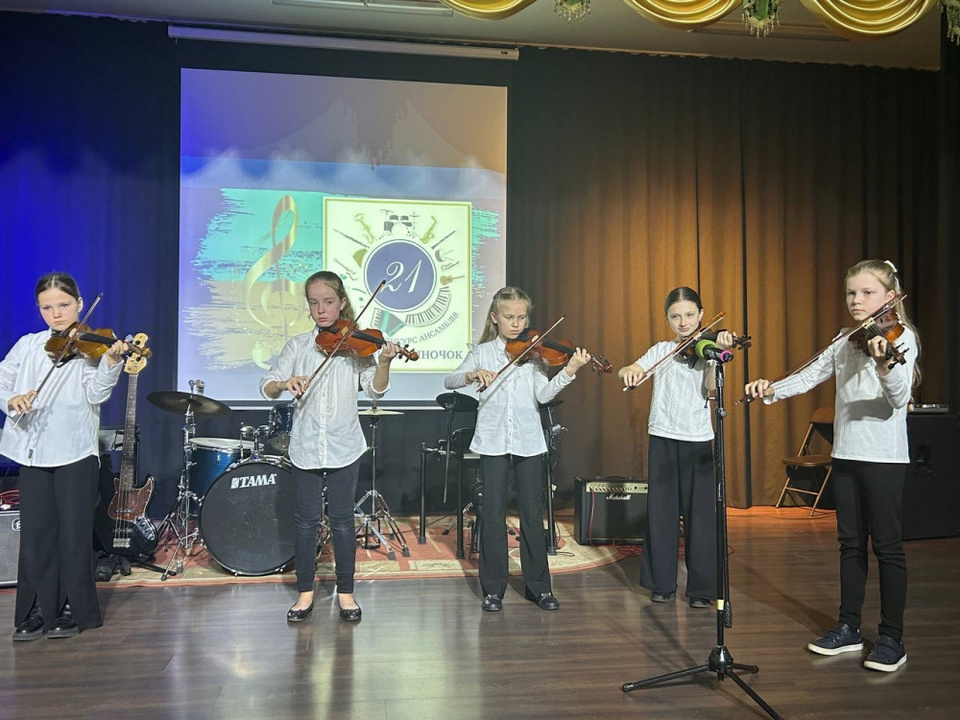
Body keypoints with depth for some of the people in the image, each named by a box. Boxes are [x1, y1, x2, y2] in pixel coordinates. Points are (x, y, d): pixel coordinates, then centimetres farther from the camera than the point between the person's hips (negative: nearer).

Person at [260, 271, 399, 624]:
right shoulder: (298, 345, 4)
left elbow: (375, 390, -9)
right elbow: (266, 387, -2)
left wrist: (384, 363, -27)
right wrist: (285, 383, -23)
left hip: (344, 448, -1)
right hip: (305, 447, 2)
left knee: (342, 521, 6)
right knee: (306, 522, 8)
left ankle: (345, 592, 20)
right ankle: (305, 592, 23)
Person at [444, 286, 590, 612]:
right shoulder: (482, 352, 6)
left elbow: (543, 394, -5)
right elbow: (449, 381, -1)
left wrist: (568, 372, -19)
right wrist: (473, 375, -21)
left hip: (528, 441, 1)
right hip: (492, 440, 0)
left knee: (533, 513, 5)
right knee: (492, 513, 3)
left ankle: (539, 585, 18)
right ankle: (493, 588, 15)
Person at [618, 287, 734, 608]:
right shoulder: (661, 350, 10)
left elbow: (713, 387, -11)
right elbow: (626, 371, 1)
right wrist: (629, 371, -22)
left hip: (698, 440, -2)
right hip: (663, 437, 2)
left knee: (701, 515, -1)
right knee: (661, 512, 5)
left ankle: (702, 587, 11)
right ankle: (661, 582, 17)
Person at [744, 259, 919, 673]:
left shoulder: (901, 336, -8)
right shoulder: (844, 342, 11)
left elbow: (899, 398, -20)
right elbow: (809, 377, 7)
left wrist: (884, 365, -40)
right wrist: (771, 390, -11)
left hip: (883, 455, -6)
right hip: (846, 453, 6)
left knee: (887, 544, 0)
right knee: (850, 542, 12)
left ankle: (892, 639, 11)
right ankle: (849, 628, 22)